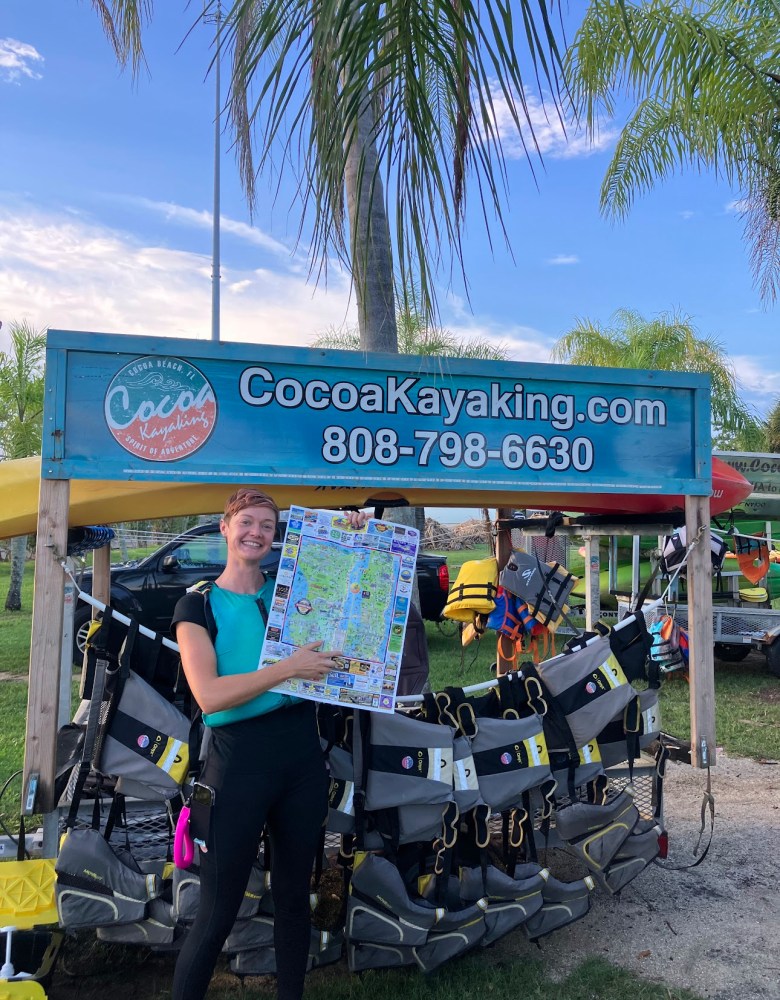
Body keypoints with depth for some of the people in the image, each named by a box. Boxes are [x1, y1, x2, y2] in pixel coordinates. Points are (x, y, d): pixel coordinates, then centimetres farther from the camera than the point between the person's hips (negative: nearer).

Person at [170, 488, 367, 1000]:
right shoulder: (198, 604, -4)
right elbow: (209, 694, -16)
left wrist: (357, 539, 1)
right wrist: (287, 668, -22)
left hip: (302, 753, 4)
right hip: (238, 758, -4)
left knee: (294, 896, 19)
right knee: (217, 912, 4)